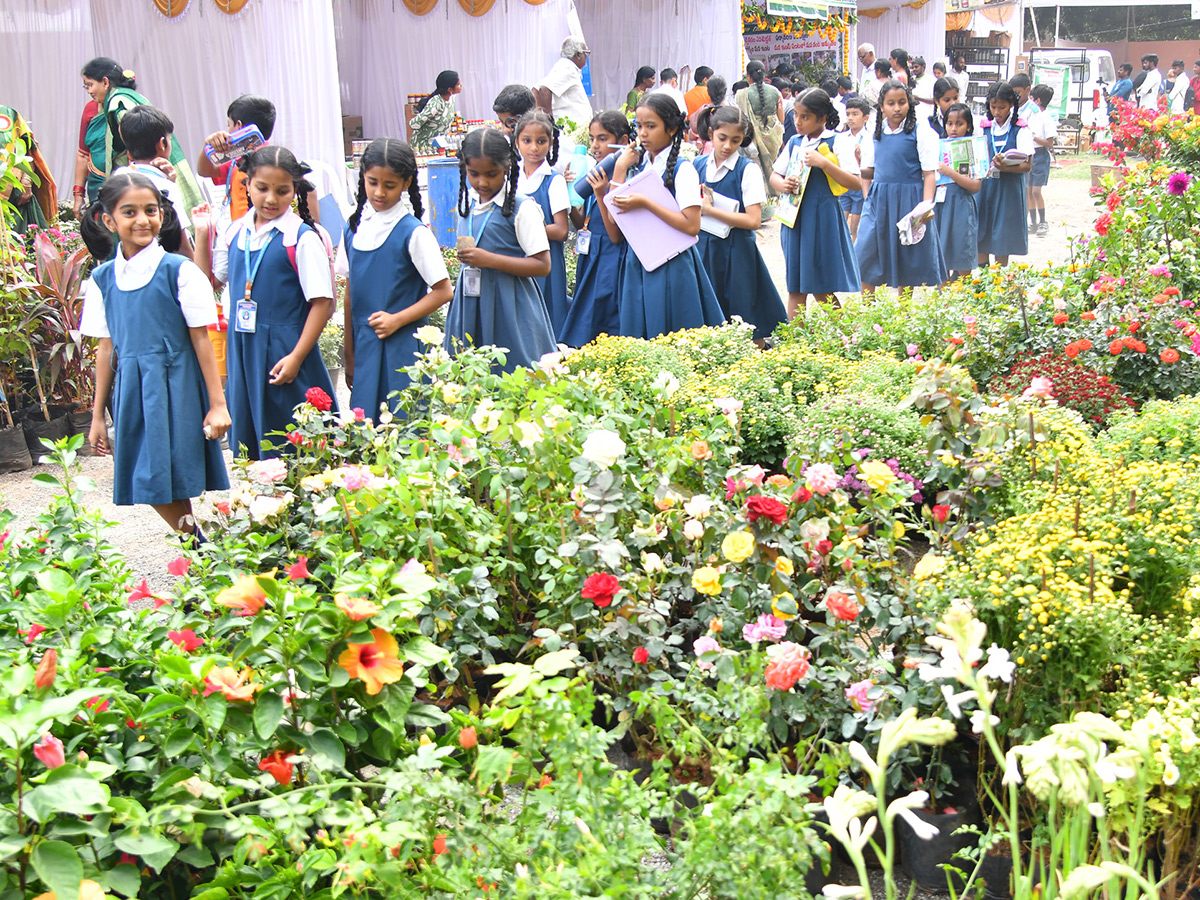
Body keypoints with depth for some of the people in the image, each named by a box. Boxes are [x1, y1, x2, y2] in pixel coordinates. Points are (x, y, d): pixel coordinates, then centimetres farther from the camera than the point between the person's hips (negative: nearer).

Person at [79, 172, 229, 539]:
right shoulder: (102, 279, 6)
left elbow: (201, 340, -5)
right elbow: (106, 349, 11)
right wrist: (98, 416, 12)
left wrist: (217, 404, -7)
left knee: (176, 478, -5)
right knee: (149, 482, 6)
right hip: (132, 391, 4)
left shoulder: (179, 272, -7)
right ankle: (194, 543, 22)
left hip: (177, 388, -4)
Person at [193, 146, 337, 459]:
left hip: (284, 351, -6)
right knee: (246, 443, 13)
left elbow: (322, 303, -13)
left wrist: (296, 357, -17)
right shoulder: (235, 232, 6)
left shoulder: (302, 238, -11)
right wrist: (201, 234, 9)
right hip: (243, 350, 6)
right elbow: (210, 280, 20)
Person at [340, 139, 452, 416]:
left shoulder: (413, 233, -9)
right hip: (365, 348, 5)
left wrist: (397, 320, -14)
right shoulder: (354, 228, 7)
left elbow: (443, 291, -8)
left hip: (402, 347, -5)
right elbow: (351, 293, 12)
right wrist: (348, 355, 13)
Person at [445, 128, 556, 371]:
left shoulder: (522, 208, -9)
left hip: (510, 310, -6)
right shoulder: (467, 204, 10)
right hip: (470, 311, 6)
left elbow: (542, 265, -14)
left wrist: (490, 259, -19)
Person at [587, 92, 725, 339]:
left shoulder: (682, 169, -5)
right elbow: (616, 235, 8)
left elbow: (692, 226, -18)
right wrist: (601, 195, -4)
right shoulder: (635, 167, 10)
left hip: (671, 270, -5)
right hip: (637, 269, 5)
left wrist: (644, 203, -19)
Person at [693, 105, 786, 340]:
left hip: (736, 252, -4)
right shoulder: (696, 165, 7)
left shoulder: (748, 170, -7)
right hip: (703, 250, 4)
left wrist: (709, 210, -16)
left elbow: (753, 220, -16)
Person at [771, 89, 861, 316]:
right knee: (796, 289, 6)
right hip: (795, 216, 5)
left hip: (823, 218, -5)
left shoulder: (838, 140, -5)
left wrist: (824, 163, -21)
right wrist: (783, 185, -6)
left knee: (822, 289, 0)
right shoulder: (794, 142, 10)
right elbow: (775, 175, 18)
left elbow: (856, 184, -12)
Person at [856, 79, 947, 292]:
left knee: (907, 264, 7)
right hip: (878, 200, 4)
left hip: (909, 200, -4)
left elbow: (929, 172, -8)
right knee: (864, 260, 1)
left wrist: (926, 206, -18)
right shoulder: (876, 131, 7)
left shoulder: (921, 130, -6)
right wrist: (868, 199, 5)